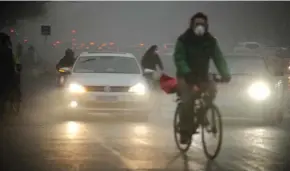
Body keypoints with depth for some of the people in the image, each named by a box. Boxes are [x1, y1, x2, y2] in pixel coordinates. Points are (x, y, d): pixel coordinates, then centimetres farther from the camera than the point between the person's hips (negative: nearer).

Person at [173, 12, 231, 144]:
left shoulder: (210, 41, -5)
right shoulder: (183, 40, -15)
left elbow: (218, 58, -13)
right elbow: (179, 58, -26)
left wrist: (225, 73, -32)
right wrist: (187, 72, -45)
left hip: (202, 75, 4)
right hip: (186, 75, -4)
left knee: (211, 90, -23)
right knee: (187, 101, -22)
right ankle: (185, 132, -16)